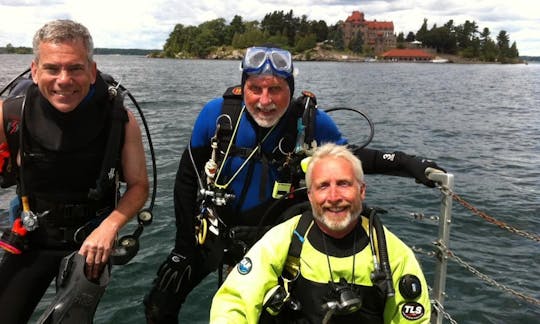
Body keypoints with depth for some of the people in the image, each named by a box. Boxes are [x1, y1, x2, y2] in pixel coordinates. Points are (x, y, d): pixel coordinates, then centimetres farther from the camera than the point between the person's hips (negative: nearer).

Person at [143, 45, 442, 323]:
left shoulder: (311, 121, -19)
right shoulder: (217, 113, -18)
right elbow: (187, 179, -7)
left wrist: (407, 163, -13)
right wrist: (183, 247, -5)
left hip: (273, 236, -1)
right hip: (216, 228, 1)